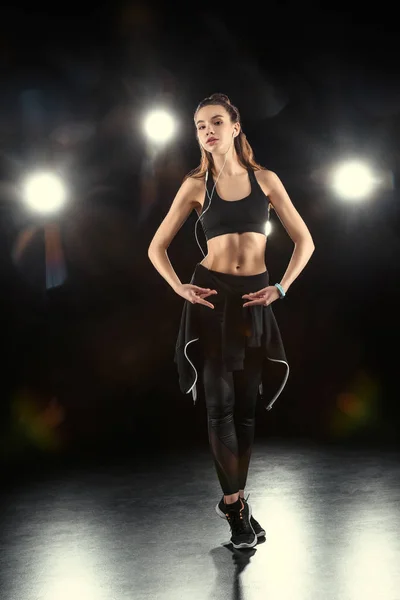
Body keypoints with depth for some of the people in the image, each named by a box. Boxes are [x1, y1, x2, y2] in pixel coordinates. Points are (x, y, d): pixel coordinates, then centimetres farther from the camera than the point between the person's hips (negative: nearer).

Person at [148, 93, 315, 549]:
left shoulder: (265, 179, 5)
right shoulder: (195, 185, 3)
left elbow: (304, 241, 8)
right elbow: (157, 247, 8)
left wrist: (281, 287, -2)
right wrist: (180, 288, -6)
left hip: (253, 300, 1)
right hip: (212, 296, -1)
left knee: (246, 405, 6)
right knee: (220, 402, -2)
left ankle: (233, 499, 20)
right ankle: (236, 503, 9)